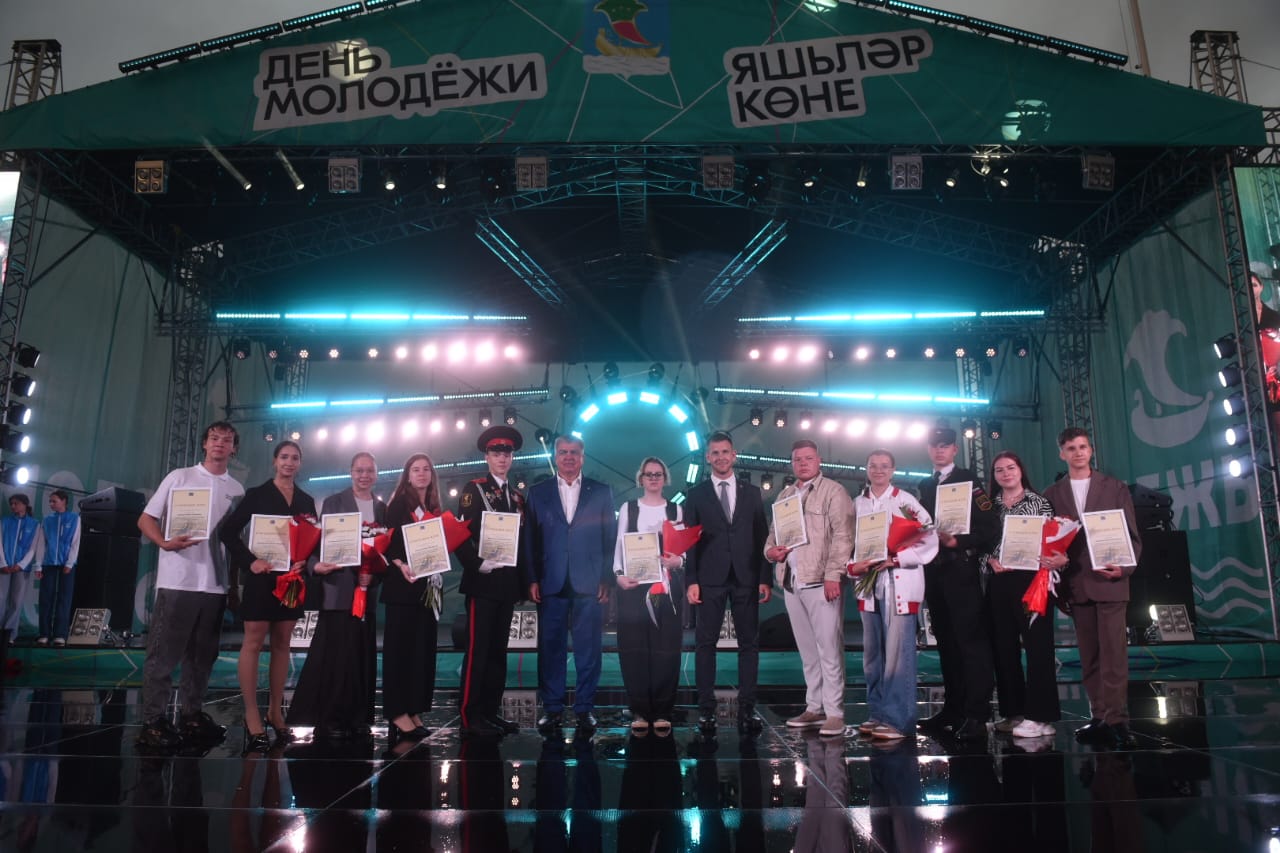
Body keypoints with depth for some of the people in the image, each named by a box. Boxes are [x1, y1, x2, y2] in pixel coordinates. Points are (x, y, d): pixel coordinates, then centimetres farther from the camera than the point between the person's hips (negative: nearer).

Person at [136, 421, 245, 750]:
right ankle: (152, 722, 6)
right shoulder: (179, 477, 3)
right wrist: (164, 542, -18)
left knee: (202, 655, 11)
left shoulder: (237, 489, 12)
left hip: (215, 584, 4)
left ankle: (191, 716, 21)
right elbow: (146, 519, 2)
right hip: (177, 581, -4)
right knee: (163, 653, -1)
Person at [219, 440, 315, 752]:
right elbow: (228, 531, -5)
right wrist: (249, 561, -15)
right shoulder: (257, 494, 0)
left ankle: (275, 710, 16)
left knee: (282, 644, 8)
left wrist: (304, 560, -8)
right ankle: (252, 716, 0)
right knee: (253, 642, -4)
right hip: (262, 576, -4)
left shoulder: (306, 500, 11)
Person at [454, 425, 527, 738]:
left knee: (498, 650, 10)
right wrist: (477, 564, -19)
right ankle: (471, 716, 1)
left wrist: (524, 577, 7)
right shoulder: (473, 489, -1)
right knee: (477, 650, -5)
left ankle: (492, 711, 17)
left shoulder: (518, 495, 15)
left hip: (508, 583, 6)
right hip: (482, 581, -6)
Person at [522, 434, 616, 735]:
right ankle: (552, 708, 15)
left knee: (588, 649, 3)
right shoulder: (538, 493, 10)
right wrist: (532, 580, -1)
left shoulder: (601, 492, 8)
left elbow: (610, 539, 5)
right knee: (550, 647, 5)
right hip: (550, 584, 1)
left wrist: (607, 580, -2)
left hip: (589, 583, -1)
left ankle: (585, 708, 14)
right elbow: (530, 539, 6)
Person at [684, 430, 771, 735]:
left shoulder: (752, 493, 11)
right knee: (705, 643, -1)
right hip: (710, 578, -1)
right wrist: (691, 580, -6)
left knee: (749, 642, 3)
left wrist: (765, 578, 2)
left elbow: (762, 537, 9)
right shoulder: (696, 495, 7)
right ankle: (706, 709, 6)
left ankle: (747, 708, 10)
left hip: (746, 578, 2)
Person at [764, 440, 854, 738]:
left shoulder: (833, 491, -1)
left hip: (822, 581, -6)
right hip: (791, 582, 6)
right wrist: (771, 550, 2)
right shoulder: (784, 496, 19)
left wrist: (833, 575, -18)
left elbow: (843, 535, -10)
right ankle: (814, 708, 18)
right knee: (807, 650, 11)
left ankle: (834, 713, 1)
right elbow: (773, 533, 25)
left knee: (829, 649, -4)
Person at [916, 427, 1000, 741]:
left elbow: (989, 526, -9)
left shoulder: (968, 480, -1)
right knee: (946, 642, 11)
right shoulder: (925, 486, 17)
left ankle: (976, 715, -3)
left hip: (961, 571, -6)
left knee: (971, 640, -6)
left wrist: (957, 541, -18)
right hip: (934, 572, 6)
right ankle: (953, 709, 19)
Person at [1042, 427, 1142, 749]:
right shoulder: (1052, 494, 10)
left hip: (1109, 580, -2)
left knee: (1113, 653, -6)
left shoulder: (1115, 488, 6)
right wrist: (1054, 559, -12)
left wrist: (1125, 567, -13)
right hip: (1076, 584, 3)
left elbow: (1133, 535, 3)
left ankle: (1116, 720, -3)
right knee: (1089, 657, 8)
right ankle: (1099, 718, 14)